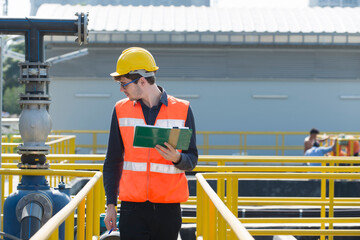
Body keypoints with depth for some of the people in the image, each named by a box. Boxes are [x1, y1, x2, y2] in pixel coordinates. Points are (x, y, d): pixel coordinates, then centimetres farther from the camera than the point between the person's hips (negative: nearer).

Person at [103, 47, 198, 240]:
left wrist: (176, 158, -18)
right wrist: (110, 204, 7)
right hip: (132, 207, 1)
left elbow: (192, 160, 6)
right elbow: (113, 161, 12)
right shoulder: (121, 110, 8)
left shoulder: (182, 110, 2)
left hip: (168, 207, -1)